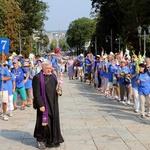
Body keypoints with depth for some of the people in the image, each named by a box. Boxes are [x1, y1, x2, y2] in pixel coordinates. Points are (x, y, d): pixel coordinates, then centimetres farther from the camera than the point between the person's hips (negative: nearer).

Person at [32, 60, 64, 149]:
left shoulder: (53, 76, 9)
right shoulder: (38, 77, -11)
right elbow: (36, 93, -14)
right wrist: (41, 105, -18)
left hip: (53, 104, 6)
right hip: (44, 104, -6)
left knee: (54, 121, 11)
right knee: (44, 122, 1)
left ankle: (51, 140, 24)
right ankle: (41, 140, 19)